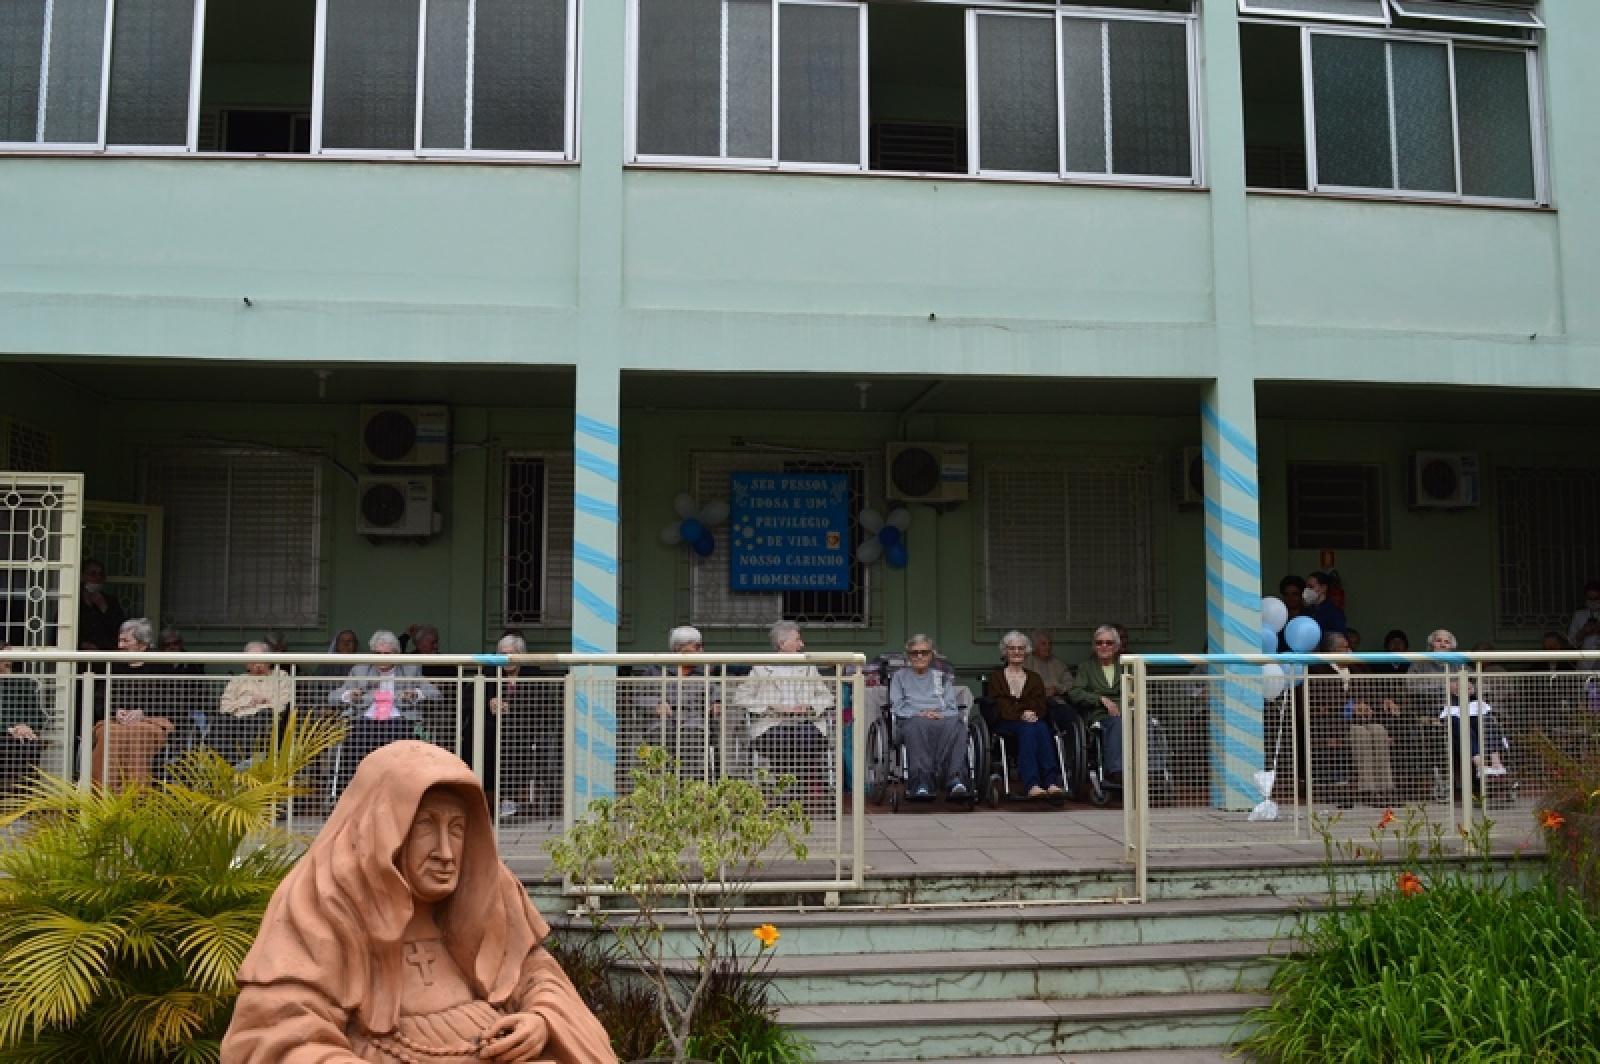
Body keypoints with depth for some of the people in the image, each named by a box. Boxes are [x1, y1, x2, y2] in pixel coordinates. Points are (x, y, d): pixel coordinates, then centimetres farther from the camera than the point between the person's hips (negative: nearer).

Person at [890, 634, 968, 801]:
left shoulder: (941, 676, 30)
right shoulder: (900, 676, 26)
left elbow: (952, 707, 18)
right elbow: (896, 707, 13)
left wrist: (939, 714, -5)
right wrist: (920, 713, -6)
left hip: (943, 718, 2)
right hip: (911, 719, -1)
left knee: (955, 724, -37)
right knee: (918, 725, -41)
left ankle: (956, 780, -54)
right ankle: (921, 783, -56)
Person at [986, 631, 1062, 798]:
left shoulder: (1034, 678, 24)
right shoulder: (996, 677, 16)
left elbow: (1041, 706, 11)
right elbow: (998, 706, 0)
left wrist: (1032, 714, -13)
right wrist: (1021, 715, -17)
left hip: (1032, 721, 2)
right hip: (1005, 725, -2)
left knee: (1042, 728, -34)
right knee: (1028, 728, -36)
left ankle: (1052, 782, -50)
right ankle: (1032, 785, -52)